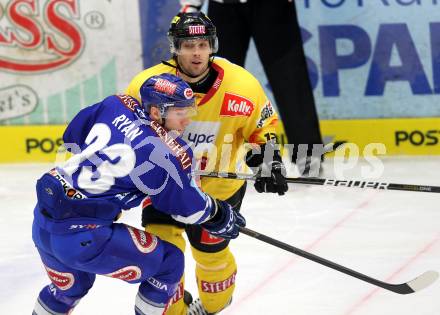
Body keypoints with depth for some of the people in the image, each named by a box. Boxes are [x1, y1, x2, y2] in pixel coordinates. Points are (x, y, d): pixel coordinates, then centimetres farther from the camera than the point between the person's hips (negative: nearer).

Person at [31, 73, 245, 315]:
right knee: (169, 263, 9)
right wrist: (221, 216, 19)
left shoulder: (115, 105, 4)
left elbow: (72, 138, 18)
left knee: (68, 288, 34)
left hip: (42, 222, 8)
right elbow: (191, 208, 1)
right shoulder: (169, 155, -12)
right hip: (81, 236, -8)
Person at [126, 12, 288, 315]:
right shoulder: (147, 85, -21)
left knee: (211, 252, 8)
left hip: (220, 185, 0)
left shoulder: (242, 86, -18)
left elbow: (263, 128, -2)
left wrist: (269, 162, -14)